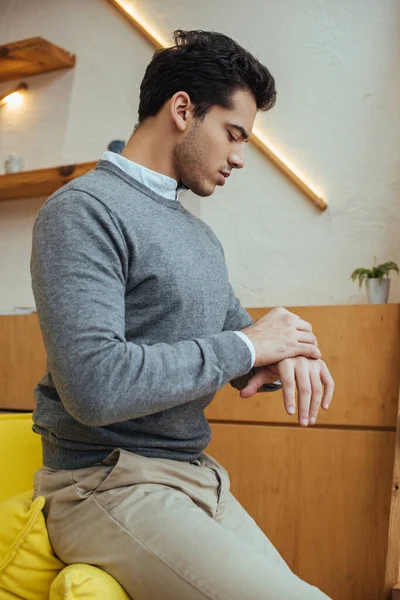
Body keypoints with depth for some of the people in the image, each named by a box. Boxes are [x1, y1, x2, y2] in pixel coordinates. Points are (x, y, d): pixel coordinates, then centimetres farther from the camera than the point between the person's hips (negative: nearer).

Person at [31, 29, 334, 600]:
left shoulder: (201, 234, 15)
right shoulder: (83, 209, -12)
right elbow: (94, 386, -24)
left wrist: (283, 352, -6)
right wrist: (247, 346, -15)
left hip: (199, 478, 8)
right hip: (108, 484, -8)